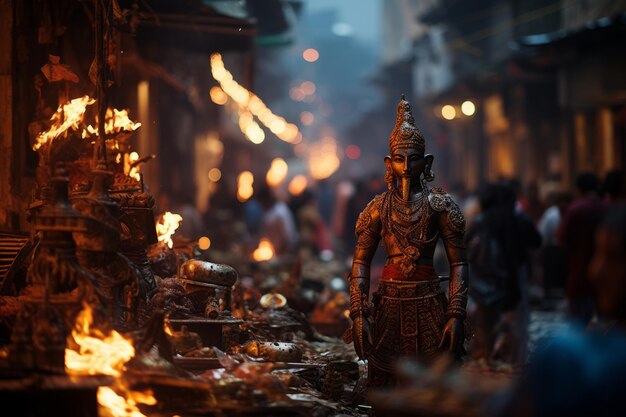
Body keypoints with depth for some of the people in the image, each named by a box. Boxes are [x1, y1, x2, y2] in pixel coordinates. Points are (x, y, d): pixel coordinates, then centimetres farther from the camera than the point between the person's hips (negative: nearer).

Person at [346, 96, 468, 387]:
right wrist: (359, 314, -6)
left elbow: (458, 263, -1)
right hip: (389, 304, 1)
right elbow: (361, 262, 4)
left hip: (429, 305, -1)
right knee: (384, 385, 5)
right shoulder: (379, 207, 5)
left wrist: (456, 316, -10)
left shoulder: (439, 205, 0)